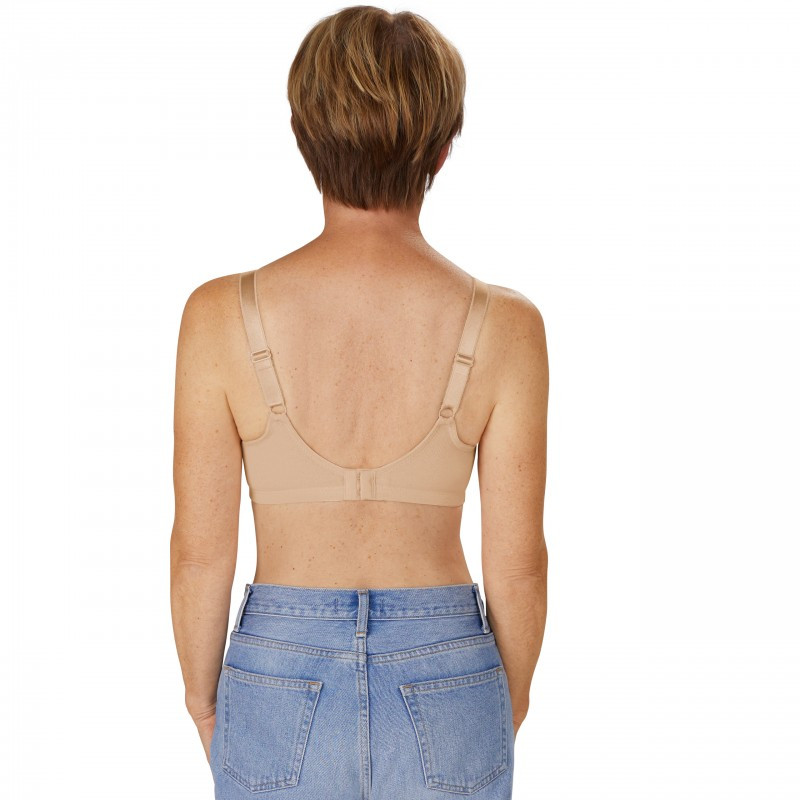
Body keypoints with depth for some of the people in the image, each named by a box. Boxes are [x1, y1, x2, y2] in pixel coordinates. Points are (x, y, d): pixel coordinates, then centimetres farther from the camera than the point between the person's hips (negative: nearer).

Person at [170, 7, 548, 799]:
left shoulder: (222, 316, -14)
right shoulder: (504, 326, -13)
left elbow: (200, 550, -7)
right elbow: (517, 563, -7)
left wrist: (203, 699, 10)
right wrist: (509, 705, 11)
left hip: (281, 682, 0)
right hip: (445, 683, 0)